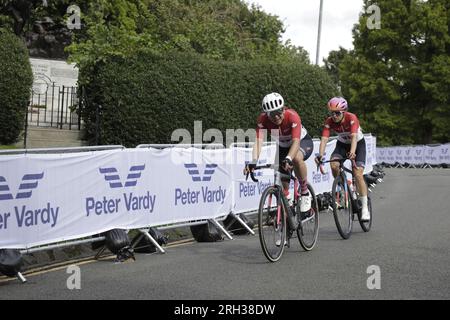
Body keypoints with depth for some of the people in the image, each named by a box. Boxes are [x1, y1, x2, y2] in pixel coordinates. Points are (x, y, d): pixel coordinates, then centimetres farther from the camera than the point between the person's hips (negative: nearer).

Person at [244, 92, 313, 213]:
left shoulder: (292, 116, -34)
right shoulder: (263, 119, -25)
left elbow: (296, 141, -44)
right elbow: (258, 141, -34)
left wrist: (288, 159, -62)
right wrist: (253, 162, -51)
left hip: (303, 142, -4)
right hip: (283, 147, 4)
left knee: (296, 158, -37)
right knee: (282, 180, -5)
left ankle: (305, 192, -18)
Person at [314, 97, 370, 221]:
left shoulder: (351, 118, -30)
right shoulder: (329, 122, -21)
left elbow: (354, 137, -44)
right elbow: (324, 139, -31)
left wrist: (352, 152, -62)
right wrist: (320, 155, -49)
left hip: (358, 143, -3)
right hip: (342, 144, 3)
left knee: (358, 174, -17)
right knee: (333, 164, -27)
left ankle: (365, 208, -11)